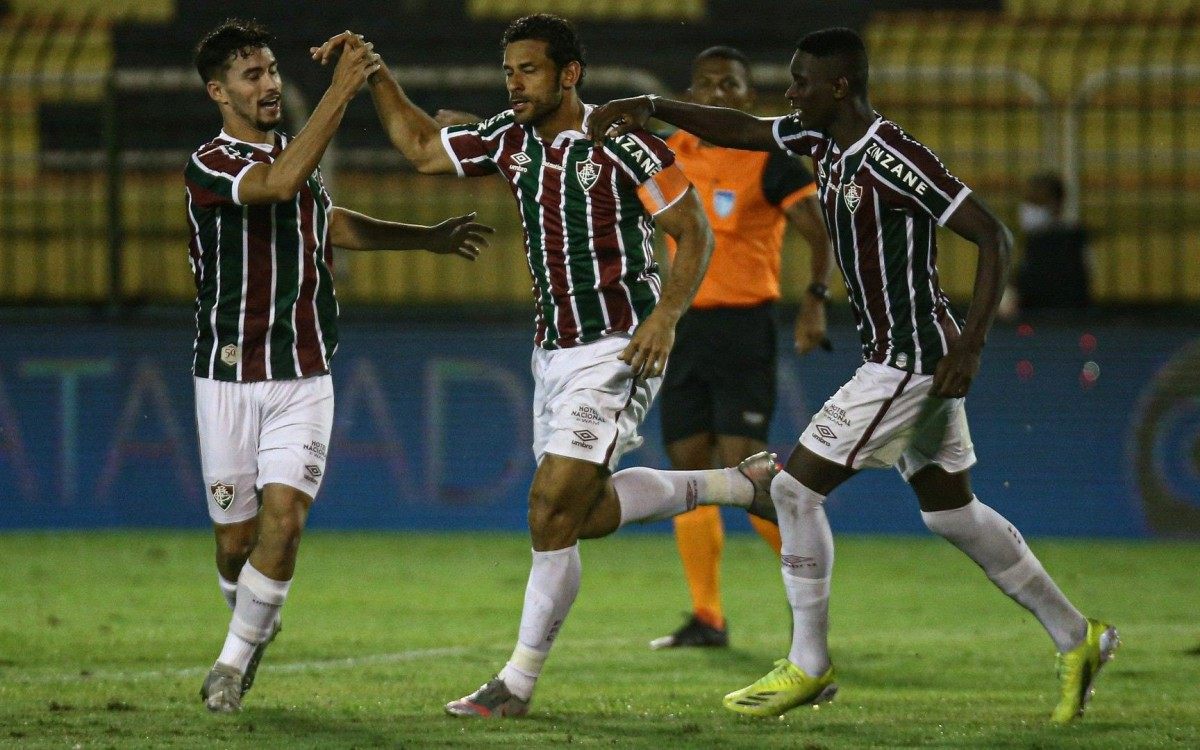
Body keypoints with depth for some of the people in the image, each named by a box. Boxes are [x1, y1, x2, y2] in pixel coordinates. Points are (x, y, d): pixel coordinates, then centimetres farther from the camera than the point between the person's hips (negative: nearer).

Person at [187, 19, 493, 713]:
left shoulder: (297, 154, 12)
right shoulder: (210, 167, -12)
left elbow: (329, 223, 32)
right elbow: (279, 185, -33)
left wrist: (428, 238, 35)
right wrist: (341, 92, -36)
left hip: (304, 377, 4)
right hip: (230, 377, -4)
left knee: (283, 517, -14)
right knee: (237, 537, 3)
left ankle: (235, 660, -2)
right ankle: (256, 626, 34)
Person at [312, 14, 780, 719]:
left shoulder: (621, 145, -15)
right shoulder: (509, 139, 6)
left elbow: (695, 232, -11)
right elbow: (424, 148, 19)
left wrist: (666, 315, -24)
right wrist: (377, 76, 7)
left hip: (616, 350, -9)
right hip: (553, 351, 9)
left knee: (554, 507, -13)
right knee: (590, 513, 14)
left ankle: (518, 682, -6)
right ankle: (738, 482, 33)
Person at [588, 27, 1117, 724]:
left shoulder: (894, 160, -21)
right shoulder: (823, 139, 5)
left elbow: (993, 235, -20)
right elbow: (742, 129, 17)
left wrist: (971, 345, -24)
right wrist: (651, 107, 4)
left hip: (910, 361, -9)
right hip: (903, 358, 9)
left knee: (797, 486, -6)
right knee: (952, 513, 14)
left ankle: (809, 666, 2)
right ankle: (1077, 637, 21)